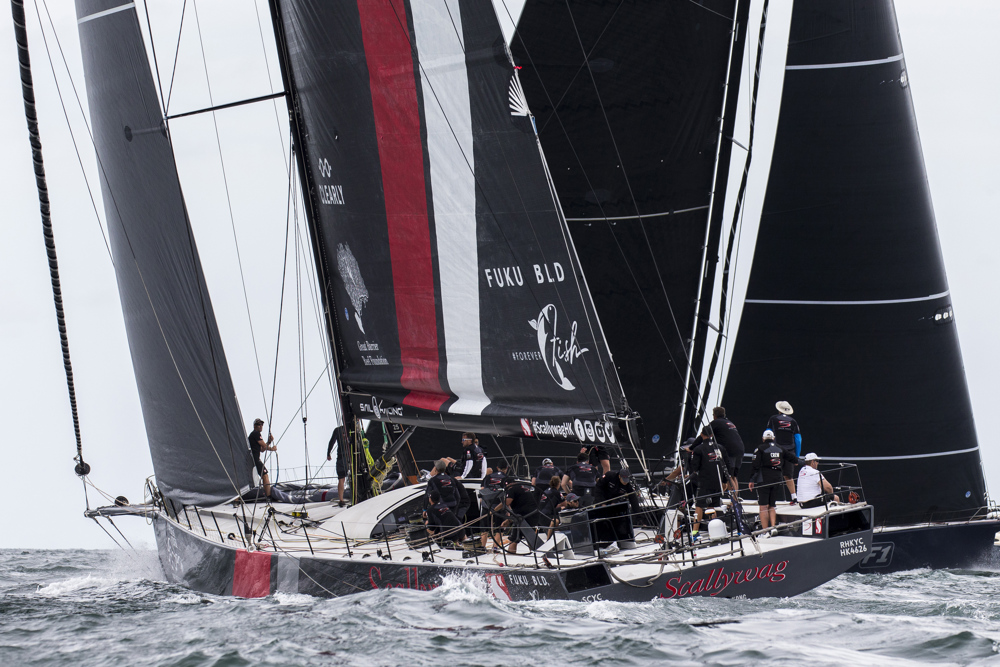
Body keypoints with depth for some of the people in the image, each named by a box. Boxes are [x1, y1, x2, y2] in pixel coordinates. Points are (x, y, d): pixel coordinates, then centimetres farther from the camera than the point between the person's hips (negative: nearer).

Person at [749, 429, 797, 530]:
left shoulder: (760, 449, -4)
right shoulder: (780, 448, 9)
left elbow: (755, 466, -9)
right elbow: (792, 458, 18)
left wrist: (752, 480, -4)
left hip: (764, 480, -5)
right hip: (777, 479, 5)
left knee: (763, 507, -5)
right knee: (772, 507, 15)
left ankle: (765, 530, -10)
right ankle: (773, 527, 3)